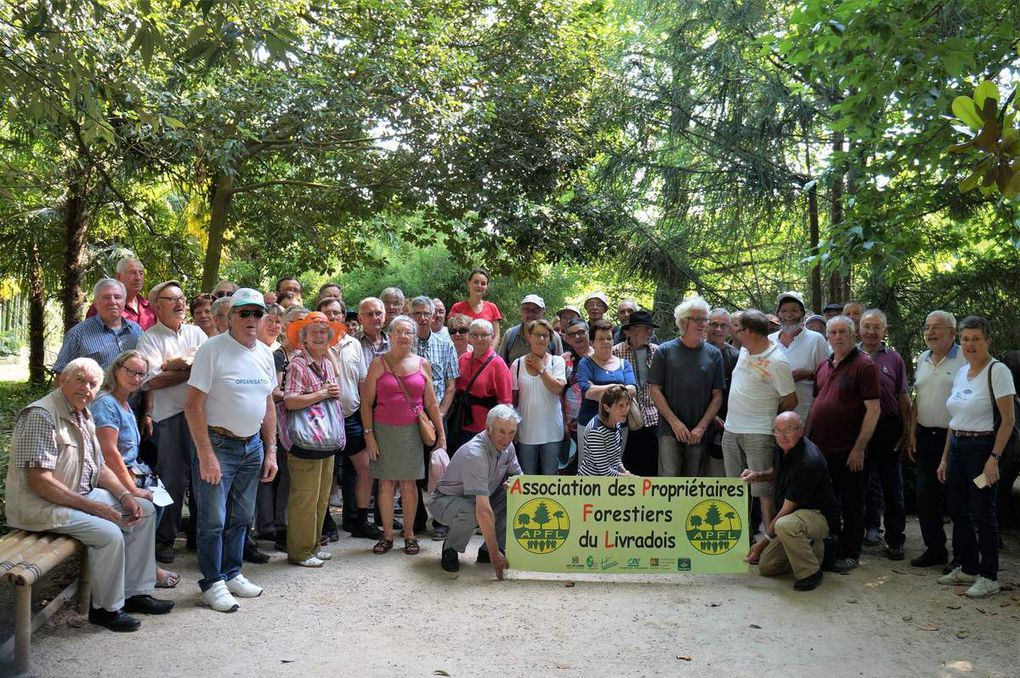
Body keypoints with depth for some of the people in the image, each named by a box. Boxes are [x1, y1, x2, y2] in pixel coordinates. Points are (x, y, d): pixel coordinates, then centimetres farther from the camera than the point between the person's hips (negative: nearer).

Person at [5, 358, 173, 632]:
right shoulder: (41, 416, -20)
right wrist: (93, 507, -24)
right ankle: (106, 608, -4)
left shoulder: (83, 415, 10)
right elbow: (39, 481, -26)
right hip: (41, 506, -10)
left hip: (82, 494, 10)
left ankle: (135, 592, 10)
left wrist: (125, 496, 0)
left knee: (145, 511, 5)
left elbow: (99, 467, 17)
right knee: (109, 533, -27)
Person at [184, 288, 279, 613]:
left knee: (241, 517, 15)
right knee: (214, 520, -1)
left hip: (252, 446, 6)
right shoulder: (212, 350, -13)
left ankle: (231, 574, 29)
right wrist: (206, 455, -19)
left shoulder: (265, 353, 7)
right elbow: (193, 405, -15)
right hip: (217, 443, -6)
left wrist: (270, 451, 10)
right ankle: (212, 583, 14)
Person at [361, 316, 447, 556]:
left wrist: (441, 433, 6)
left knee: (409, 483, 4)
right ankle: (387, 535, 13)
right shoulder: (379, 363, 1)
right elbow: (367, 402, 0)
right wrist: (369, 434, -6)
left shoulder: (423, 364, 6)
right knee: (386, 483, 3)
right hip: (384, 430, -1)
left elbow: (431, 403, 9)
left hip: (412, 431, 1)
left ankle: (409, 535, 14)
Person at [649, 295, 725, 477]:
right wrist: (675, 422, -9)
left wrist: (702, 426, -6)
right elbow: (656, 391, -1)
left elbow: (717, 396, 4)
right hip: (670, 429, -2)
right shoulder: (665, 351, 0)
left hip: (701, 433, 2)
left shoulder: (714, 354, 6)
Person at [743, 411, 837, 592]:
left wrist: (769, 533, -15)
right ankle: (814, 548, 21)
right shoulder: (781, 448, -3)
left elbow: (788, 508, -24)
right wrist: (758, 476, -2)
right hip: (795, 515, 9)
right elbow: (776, 473, 20)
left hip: (818, 515, -8)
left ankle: (811, 573, -18)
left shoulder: (808, 462, -29)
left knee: (785, 525, -41)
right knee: (766, 567, 5)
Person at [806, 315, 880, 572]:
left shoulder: (864, 366, -9)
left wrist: (859, 448, -17)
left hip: (848, 451, -6)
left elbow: (873, 409, -14)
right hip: (820, 447, 7)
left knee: (851, 505, 6)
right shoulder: (823, 366, 12)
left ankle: (849, 553, 18)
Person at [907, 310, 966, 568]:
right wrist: (912, 433, 11)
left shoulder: (965, 359, -10)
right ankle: (935, 549, 22)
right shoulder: (922, 359, 12)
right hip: (925, 437, 7)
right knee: (924, 494, 8)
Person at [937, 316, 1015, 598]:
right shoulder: (961, 372, 11)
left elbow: (1008, 420, -13)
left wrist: (994, 457, -19)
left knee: (983, 513, -1)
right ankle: (967, 568, 25)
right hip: (956, 447, 7)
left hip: (982, 447, -7)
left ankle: (988, 576, 10)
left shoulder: (998, 371, -10)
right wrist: (945, 458, 14)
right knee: (958, 511, 12)